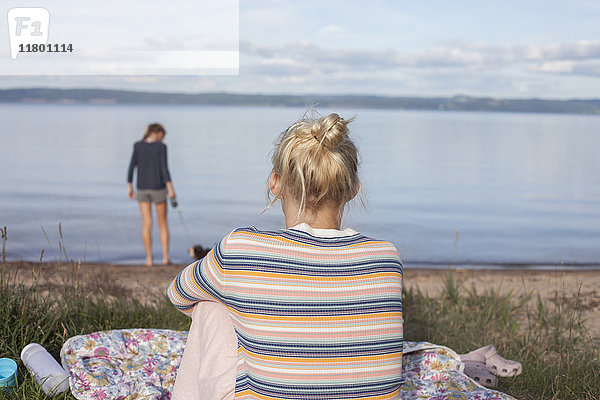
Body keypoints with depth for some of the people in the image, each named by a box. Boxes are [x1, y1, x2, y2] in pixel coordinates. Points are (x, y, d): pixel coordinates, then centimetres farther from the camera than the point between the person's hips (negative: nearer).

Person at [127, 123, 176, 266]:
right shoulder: (161, 146, -7)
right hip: (158, 188, -2)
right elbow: (164, 167, -14)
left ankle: (149, 258, 3)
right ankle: (165, 256, 4)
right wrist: (170, 187, -13)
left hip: (142, 188, 2)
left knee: (146, 224, 5)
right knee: (163, 223, 9)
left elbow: (132, 166, 1)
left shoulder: (138, 145, 3)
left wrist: (129, 186, 8)